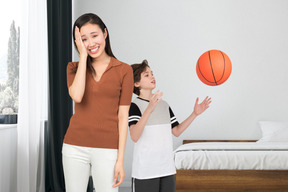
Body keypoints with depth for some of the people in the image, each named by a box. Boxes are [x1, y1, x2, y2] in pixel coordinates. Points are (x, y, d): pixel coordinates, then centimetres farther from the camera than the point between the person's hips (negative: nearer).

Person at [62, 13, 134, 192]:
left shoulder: (124, 70, 1)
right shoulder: (74, 67, 8)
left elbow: (123, 116, -1)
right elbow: (77, 96, -14)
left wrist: (120, 159, -5)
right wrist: (83, 55, -8)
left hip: (107, 149, -2)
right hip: (75, 147, 2)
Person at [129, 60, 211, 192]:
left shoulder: (164, 105, 13)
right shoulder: (135, 106, -9)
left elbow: (176, 131, 15)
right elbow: (134, 136, -24)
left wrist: (195, 114, 6)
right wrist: (149, 109, -35)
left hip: (167, 169, 6)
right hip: (145, 171, -6)